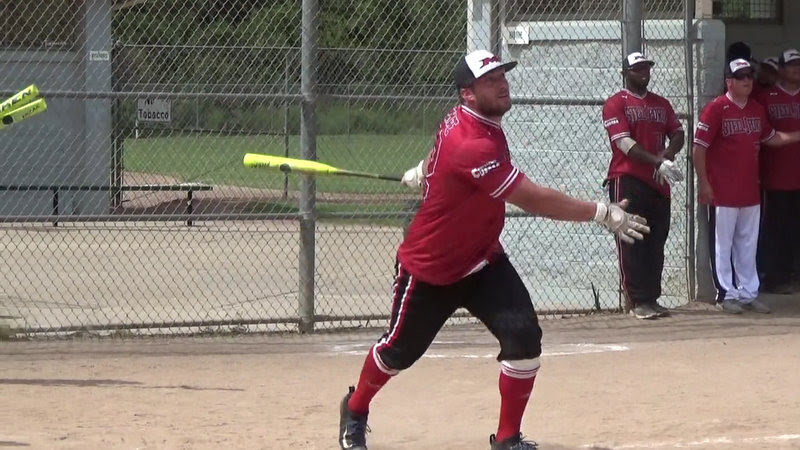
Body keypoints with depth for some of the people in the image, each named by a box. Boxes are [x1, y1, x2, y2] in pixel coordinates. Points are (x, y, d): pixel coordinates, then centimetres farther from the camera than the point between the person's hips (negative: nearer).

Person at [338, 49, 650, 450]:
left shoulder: (464, 119, -5)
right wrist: (602, 213, -36)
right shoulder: (470, 146, -34)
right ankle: (355, 409, 43)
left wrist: (423, 172, 41)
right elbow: (534, 200, -37)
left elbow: (443, 148, 20)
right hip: (429, 270, -7)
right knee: (400, 349, 14)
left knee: (524, 338, -12)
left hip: (482, 261, 7)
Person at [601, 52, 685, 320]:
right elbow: (625, 143, -13)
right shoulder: (616, 104, -2)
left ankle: (652, 298, 12)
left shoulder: (662, 104, 19)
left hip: (659, 183, 6)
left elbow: (678, 134, 11)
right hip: (627, 180, -6)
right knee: (632, 244, -8)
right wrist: (659, 162, -22)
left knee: (656, 244, 7)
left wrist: (667, 155, -12)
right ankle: (638, 301, -8)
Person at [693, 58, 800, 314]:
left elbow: (771, 138, 26)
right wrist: (703, 183, -15)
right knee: (723, 244, 0)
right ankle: (727, 295, 6)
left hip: (750, 191, 7)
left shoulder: (757, 110, 11)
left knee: (748, 245, 11)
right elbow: (699, 147, -12)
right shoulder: (716, 109, -10)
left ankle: (748, 293, 18)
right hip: (723, 192, -7)